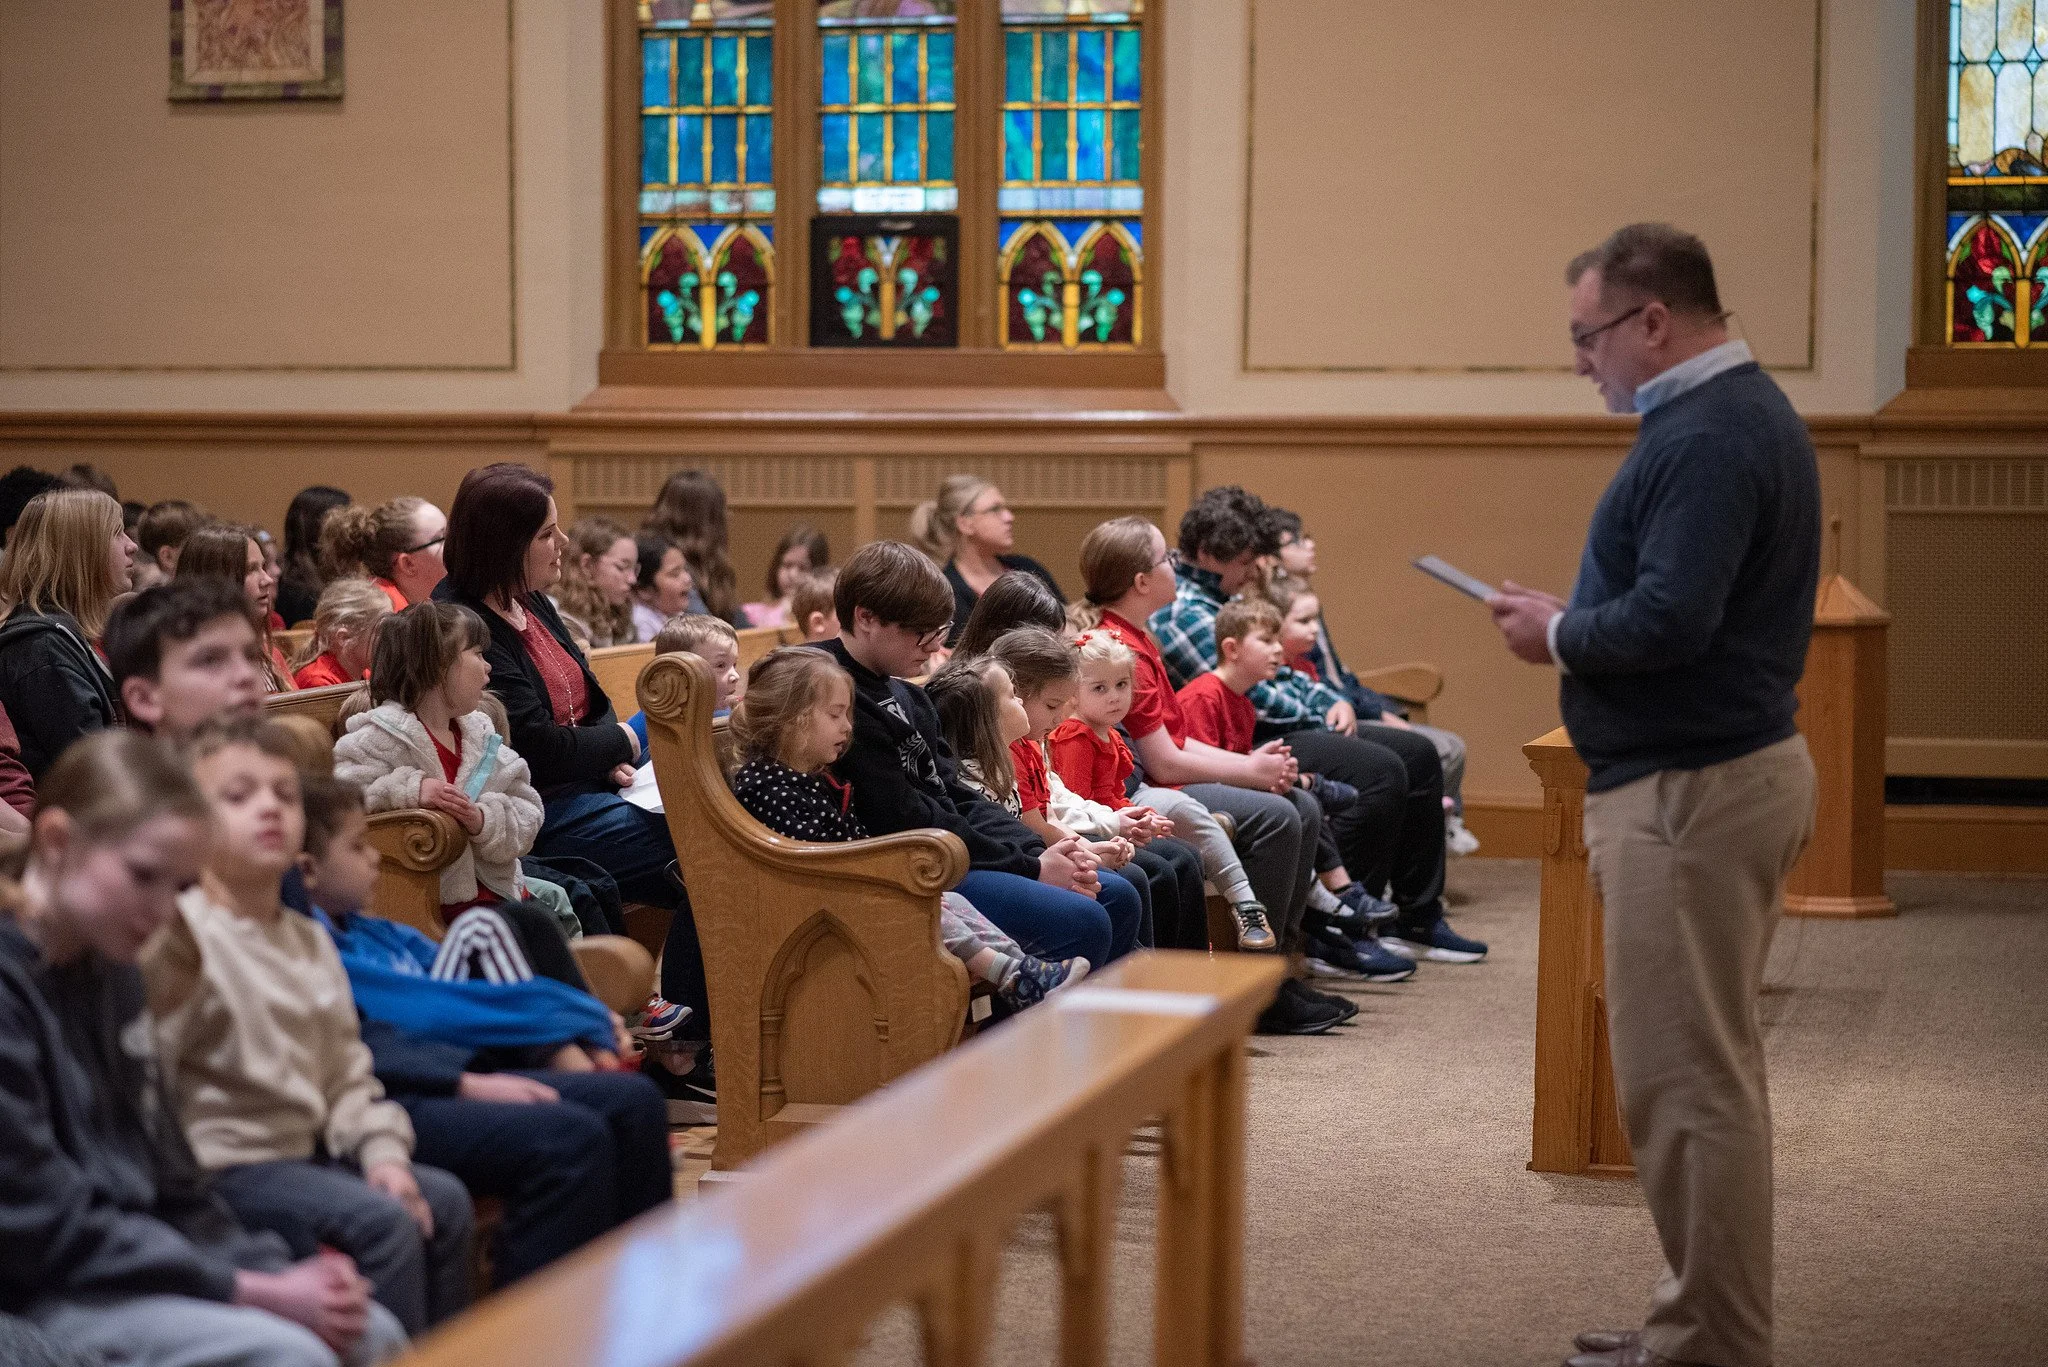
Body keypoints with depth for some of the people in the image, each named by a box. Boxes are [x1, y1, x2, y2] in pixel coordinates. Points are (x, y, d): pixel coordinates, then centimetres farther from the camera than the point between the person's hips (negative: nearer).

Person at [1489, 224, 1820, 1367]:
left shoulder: (1705, 440, -19)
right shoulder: (1750, 411, 15)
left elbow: (1668, 621, -27)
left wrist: (1558, 635, -10)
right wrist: (1577, 620, 7)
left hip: (1692, 790, -11)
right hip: (1748, 762, 11)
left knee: (1684, 1079, -5)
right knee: (1713, 1068, 17)